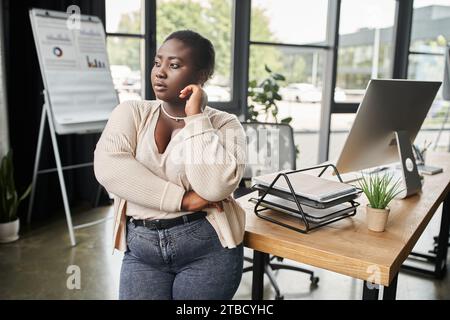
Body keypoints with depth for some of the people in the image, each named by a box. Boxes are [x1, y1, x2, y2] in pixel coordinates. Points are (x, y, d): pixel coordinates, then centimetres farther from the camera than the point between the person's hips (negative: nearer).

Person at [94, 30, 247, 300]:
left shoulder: (225, 124, -3)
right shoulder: (132, 112, 3)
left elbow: (216, 186, -19)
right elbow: (108, 166, -14)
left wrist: (196, 117, -14)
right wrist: (181, 199, -18)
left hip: (208, 248, -1)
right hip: (141, 249, 2)